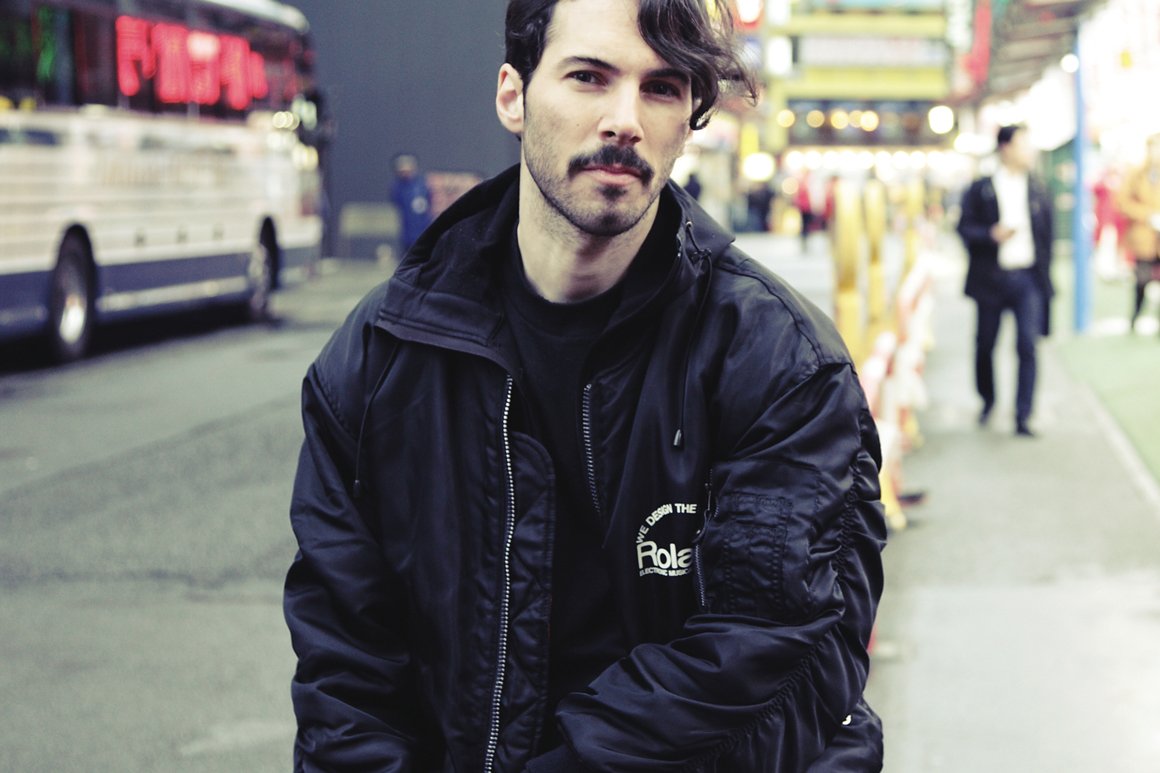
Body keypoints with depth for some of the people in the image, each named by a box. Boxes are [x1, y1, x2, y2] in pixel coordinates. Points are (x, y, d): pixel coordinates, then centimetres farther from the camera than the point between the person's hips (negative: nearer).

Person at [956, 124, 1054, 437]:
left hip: (1027, 279, 1)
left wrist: (1044, 277, 8)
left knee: (1028, 346, -7)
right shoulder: (980, 189, -2)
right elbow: (965, 227, -3)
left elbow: (1046, 235, 10)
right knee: (985, 345, 11)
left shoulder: (1038, 191, 6)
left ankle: (1023, 417, -4)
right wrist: (992, 235, -20)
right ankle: (988, 401, 35)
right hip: (992, 279, -1)